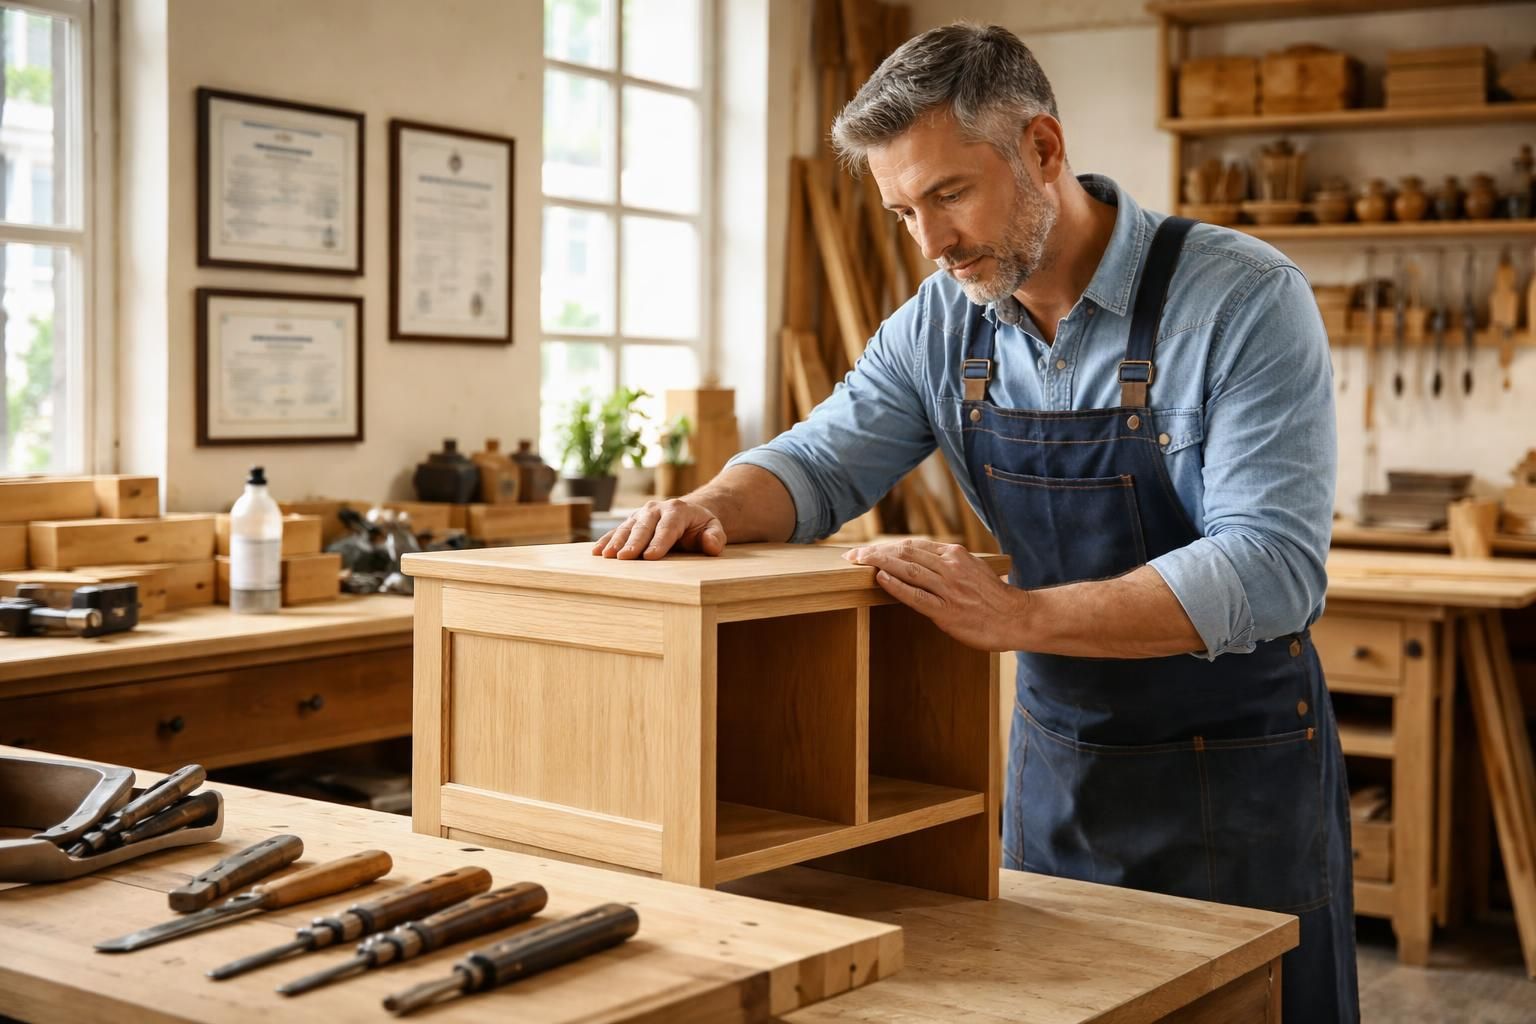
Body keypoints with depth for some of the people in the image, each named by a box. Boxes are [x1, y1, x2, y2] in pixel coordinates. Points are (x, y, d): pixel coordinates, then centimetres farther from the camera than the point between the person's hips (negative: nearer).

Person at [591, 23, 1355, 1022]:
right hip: (1057, 753, 5)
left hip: (1239, 767, -5)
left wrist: (1021, 617, -37)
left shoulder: (1243, 298, -20)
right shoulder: (939, 324, -2)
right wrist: (711, 506, -24)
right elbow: (821, 460, 0)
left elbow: (1273, 567, -27)